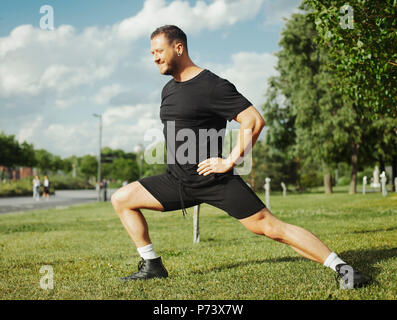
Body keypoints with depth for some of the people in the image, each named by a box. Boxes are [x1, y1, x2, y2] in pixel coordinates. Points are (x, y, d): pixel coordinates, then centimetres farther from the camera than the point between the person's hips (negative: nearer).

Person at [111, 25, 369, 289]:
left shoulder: (212, 86, -13)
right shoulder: (168, 89, 13)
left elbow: (255, 121, -17)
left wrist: (230, 161, -18)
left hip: (215, 180, -8)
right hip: (177, 181, 8)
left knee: (272, 228, -12)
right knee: (121, 199, 4)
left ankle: (342, 269, -4)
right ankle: (152, 266, 13)